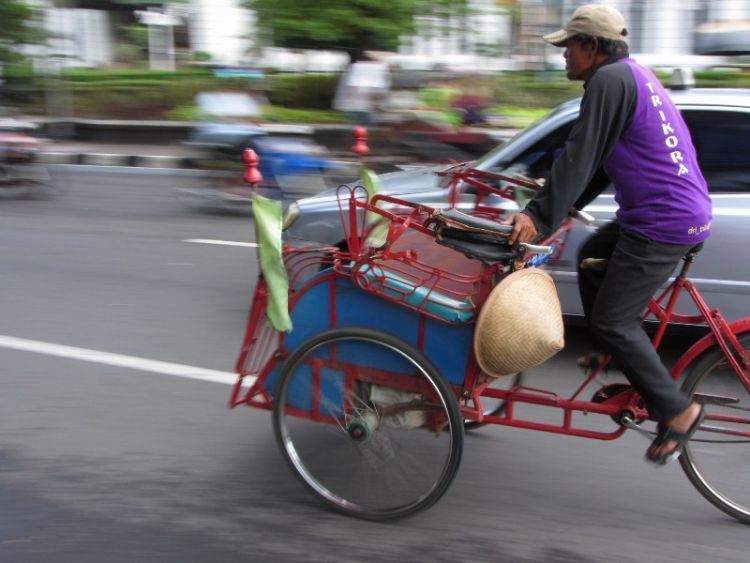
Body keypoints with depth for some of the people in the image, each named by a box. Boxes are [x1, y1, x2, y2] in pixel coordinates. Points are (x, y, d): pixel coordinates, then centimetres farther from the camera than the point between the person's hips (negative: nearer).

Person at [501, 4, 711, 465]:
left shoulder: (610, 79, -14)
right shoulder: (631, 74, 18)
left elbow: (579, 160, -19)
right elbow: (596, 163, 19)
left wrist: (540, 218, -17)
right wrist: (545, 208, 16)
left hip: (664, 223, -11)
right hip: (680, 209, 11)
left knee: (611, 320, -4)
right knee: (592, 257, 25)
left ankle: (677, 410, 6)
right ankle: (618, 356, 32)